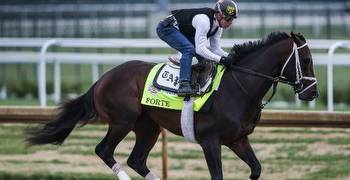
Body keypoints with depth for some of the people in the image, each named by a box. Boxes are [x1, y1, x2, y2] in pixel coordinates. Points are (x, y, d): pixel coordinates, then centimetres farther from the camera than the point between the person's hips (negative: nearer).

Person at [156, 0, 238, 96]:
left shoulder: (218, 25, -4)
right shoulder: (204, 21, -33)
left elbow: (215, 49, 0)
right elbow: (200, 49, -35)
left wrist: (229, 56, -18)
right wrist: (221, 59, -38)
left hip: (183, 31, 10)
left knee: (204, 55, 3)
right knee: (189, 49, -30)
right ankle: (183, 85, -36)